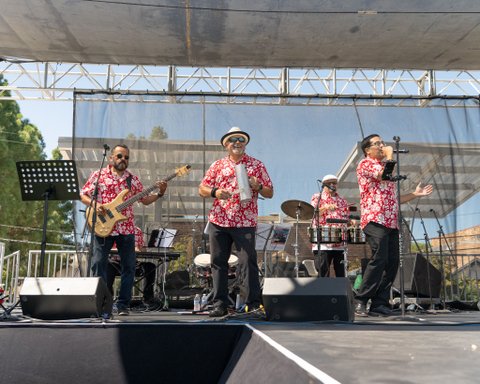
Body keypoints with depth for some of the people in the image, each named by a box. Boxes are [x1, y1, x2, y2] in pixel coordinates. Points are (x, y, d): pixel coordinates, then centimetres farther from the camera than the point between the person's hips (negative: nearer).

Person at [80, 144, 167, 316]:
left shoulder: (133, 179, 12)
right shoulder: (98, 175, 4)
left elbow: (145, 200, 16)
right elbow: (83, 195, 4)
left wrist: (160, 193, 0)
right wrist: (94, 204, -14)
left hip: (126, 229, 3)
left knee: (128, 267, 2)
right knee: (98, 264, -4)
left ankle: (123, 305, 11)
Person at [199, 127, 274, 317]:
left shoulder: (256, 165, 9)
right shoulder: (217, 165, 13)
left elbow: (269, 193, 8)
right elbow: (202, 189, 11)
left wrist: (258, 187, -12)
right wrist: (215, 192, -9)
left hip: (245, 223, -3)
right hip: (218, 222, 3)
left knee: (247, 262, -8)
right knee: (218, 263, 5)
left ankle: (254, 304, -2)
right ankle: (220, 304, 13)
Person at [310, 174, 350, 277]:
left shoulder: (342, 201, 21)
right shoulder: (317, 198, 8)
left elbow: (346, 218, 24)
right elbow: (312, 213, -7)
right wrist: (326, 208, -22)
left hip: (340, 243, 5)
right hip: (323, 242, -4)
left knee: (341, 273, 4)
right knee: (323, 272, -7)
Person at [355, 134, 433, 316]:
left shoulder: (385, 167, 28)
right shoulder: (364, 164, 2)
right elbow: (385, 175, -17)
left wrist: (415, 194, 21)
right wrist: (390, 154, -2)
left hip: (391, 222, 9)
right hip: (374, 220, -8)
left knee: (392, 262, 1)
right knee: (379, 259, -19)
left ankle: (379, 304, 5)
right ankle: (361, 301, -13)